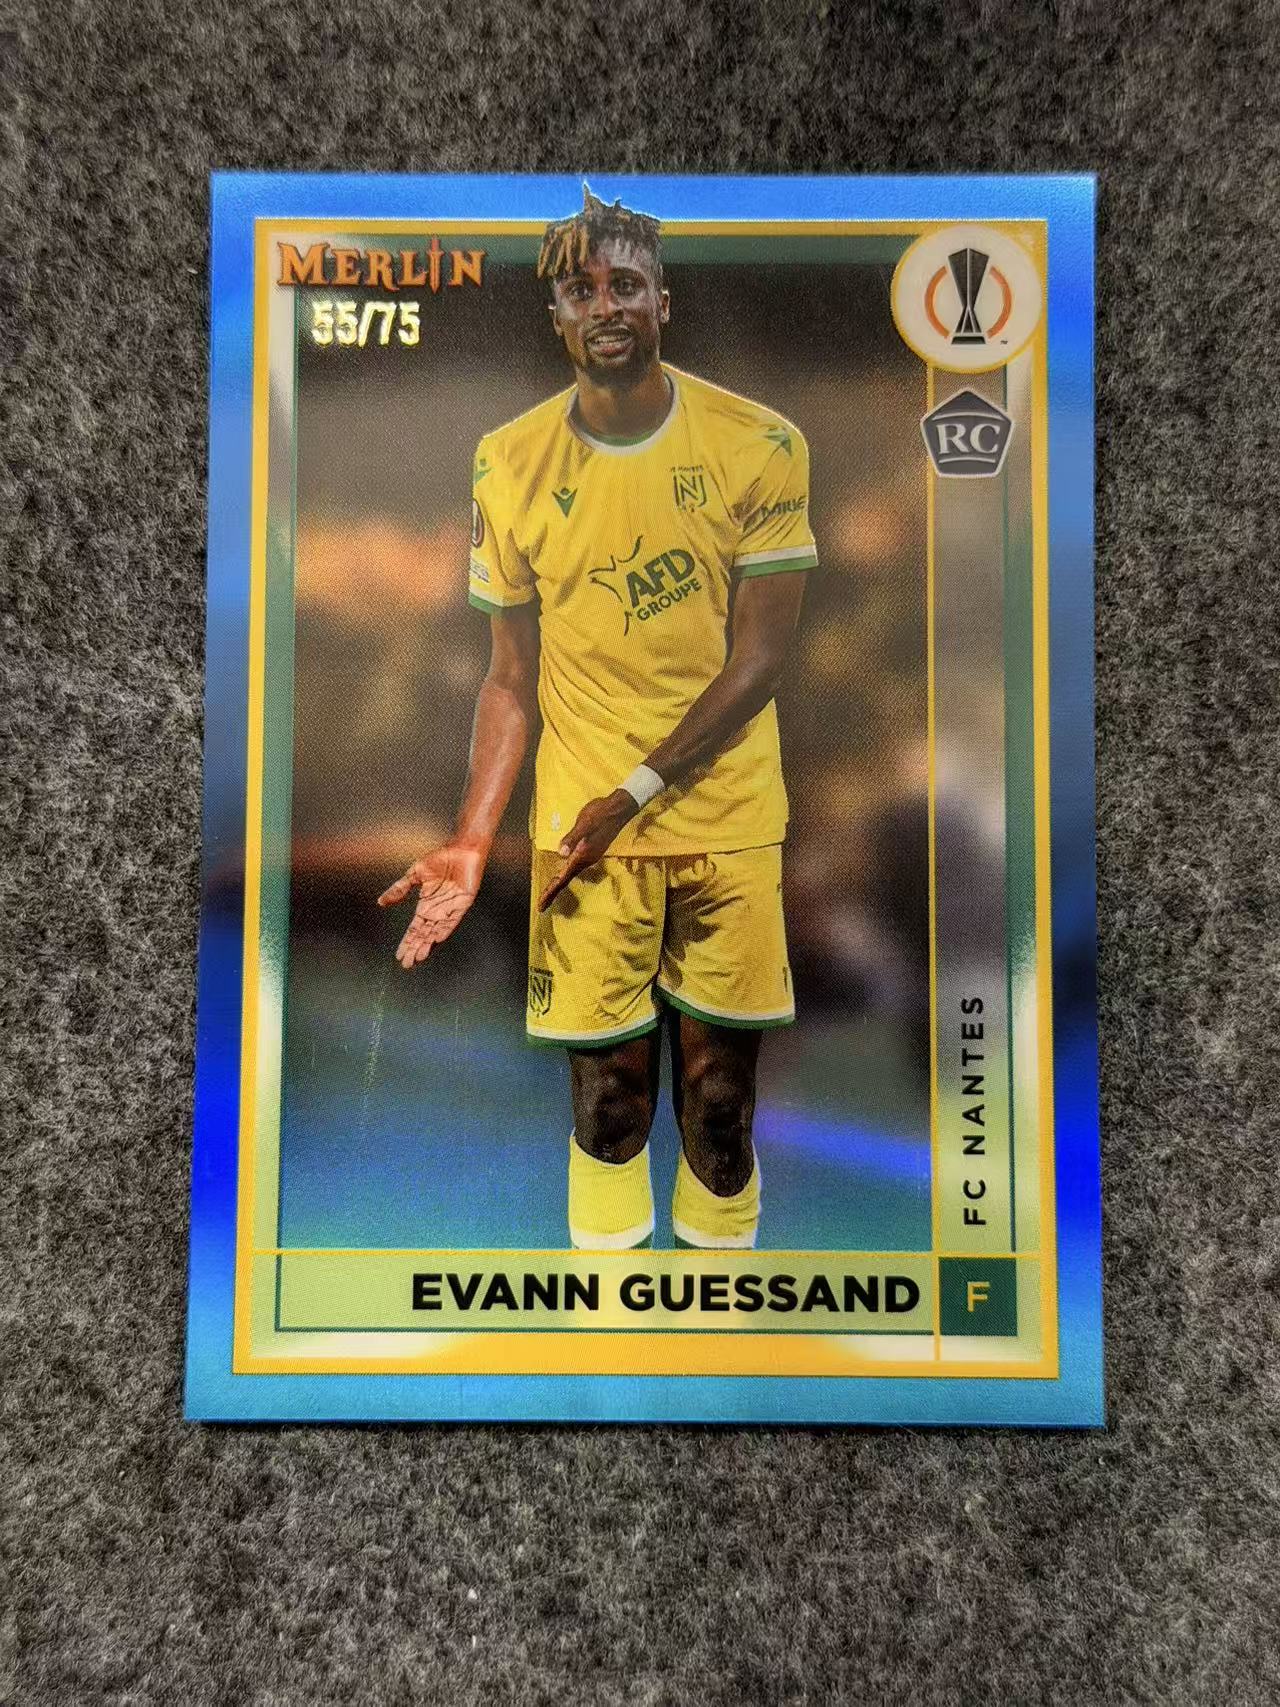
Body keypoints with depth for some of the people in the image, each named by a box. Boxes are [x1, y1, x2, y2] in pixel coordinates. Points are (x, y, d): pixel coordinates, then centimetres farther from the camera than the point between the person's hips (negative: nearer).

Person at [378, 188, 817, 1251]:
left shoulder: (759, 445, -4)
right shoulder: (511, 464, 1)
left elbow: (761, 657, -7)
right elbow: (513, 677, 3)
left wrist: (633, 794, -13)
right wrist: (472, 844, -7)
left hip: (728, 817, 0)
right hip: (579, 822, 1)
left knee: (720, 1081, 9)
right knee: (608, 1082, 7)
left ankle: (720, 1250, 31)